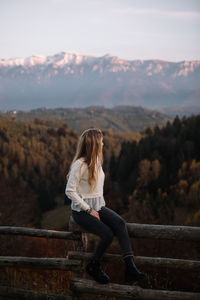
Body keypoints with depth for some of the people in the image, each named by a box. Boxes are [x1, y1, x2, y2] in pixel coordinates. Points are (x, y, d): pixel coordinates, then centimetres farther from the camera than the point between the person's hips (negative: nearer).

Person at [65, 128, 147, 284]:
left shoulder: (97, 161, 10)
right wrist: (89, 210, -16)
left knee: (120, 223, -21)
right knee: (108, 233, -26)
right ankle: (94, 266, -1)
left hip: (98, 207, 7)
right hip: (81, 211, -7)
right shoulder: (80, 164, -15)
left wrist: (101, 205, 7)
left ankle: (130, 267, -28)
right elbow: (70, 191, -16)